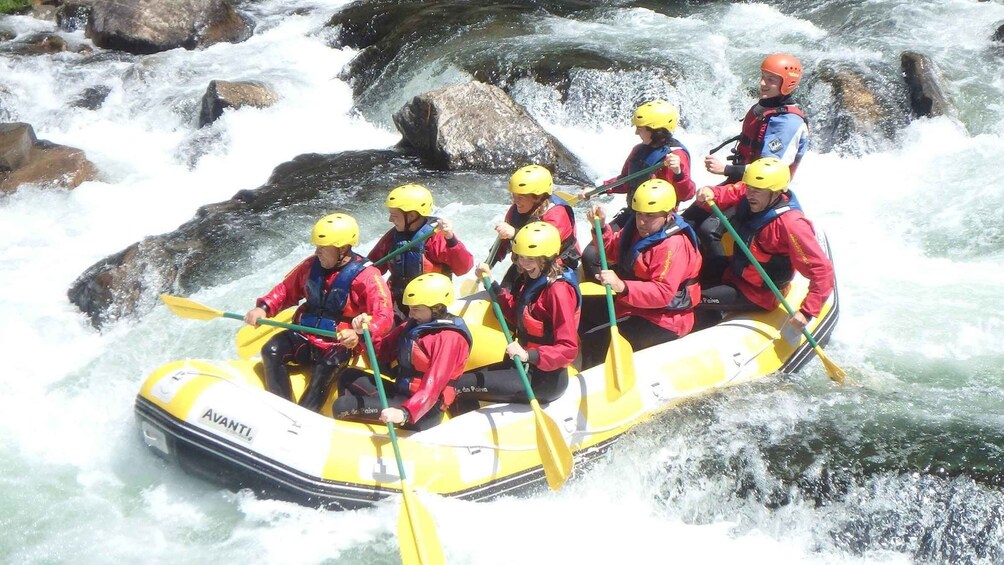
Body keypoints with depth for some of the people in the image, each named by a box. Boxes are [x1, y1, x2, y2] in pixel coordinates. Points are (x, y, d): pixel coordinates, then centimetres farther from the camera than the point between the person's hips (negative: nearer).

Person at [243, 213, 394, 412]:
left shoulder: (366, 276, -15)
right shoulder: (313, 265, 3)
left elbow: (384, 317, -23)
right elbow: (286, 289, 16)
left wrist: (359, 335, -42)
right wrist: (263, 308, -3)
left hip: (340, 343, -6)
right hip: (306, 336, 6)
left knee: (325, 368, -35)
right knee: (271, 351, -18)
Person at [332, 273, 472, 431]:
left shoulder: (449, 338, -19)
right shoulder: (414, 325, 10)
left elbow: (433, 386, -29)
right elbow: (382, 353, 15)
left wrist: (405, 413, -41)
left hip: (422, 411, -10)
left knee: (341, 406, -14)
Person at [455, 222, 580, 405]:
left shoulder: (558, 289, -21)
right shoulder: (532, 280, 7)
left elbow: (568, 349, -24)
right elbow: (517, 317, 18)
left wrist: (528, 355, -36)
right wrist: (492, 285, 10)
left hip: (545, 380, -9)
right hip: (526, 367, 9)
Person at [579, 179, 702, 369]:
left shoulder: (673, 245, -26)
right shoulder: (638, 229, 2)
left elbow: (663, 293, -34)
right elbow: (613, 252, 15)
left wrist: (622, 287, -46)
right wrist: (601, 227, -3)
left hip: (661, 323, -10)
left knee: (597, 339, -23)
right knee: (584, 310, 18)